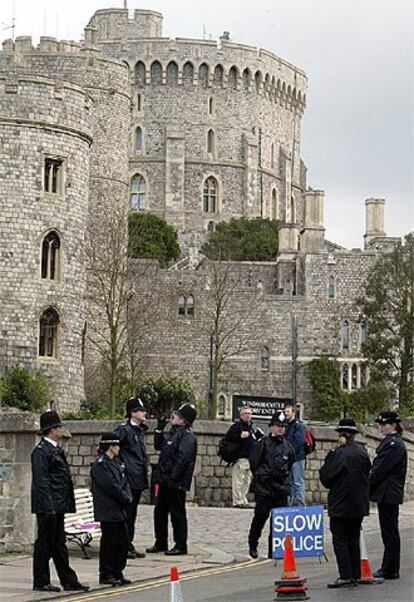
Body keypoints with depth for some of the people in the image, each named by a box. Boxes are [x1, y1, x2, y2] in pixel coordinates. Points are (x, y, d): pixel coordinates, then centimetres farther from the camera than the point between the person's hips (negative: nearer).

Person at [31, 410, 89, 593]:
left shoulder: (55, 449, 17)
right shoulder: (41, 451, -14)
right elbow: (41, 481, -19)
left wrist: (67, 503, 19)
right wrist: (49, 507, -22)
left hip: (58, 506, 10)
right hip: (47, 506, -10)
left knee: (58, 543, 12)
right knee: (44, 543, -2)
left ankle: (69, 580, 14)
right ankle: (41, 582, 5)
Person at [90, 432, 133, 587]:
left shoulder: (116, 462, 15)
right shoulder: (100, 464, -12)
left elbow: (125, 483, 15)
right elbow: (111, 486, -18)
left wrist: (128, 498, -2)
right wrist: (125, 498, -10)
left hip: (120, 510, 9)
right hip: (108, 511, -9)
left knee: (123, 543, 10)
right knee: (109, 542, -2)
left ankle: (117, 573, 18)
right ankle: (106, 575, 5)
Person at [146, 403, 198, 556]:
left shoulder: (187, 436, -14)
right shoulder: (173, 433, 15)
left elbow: (182, 459, -23)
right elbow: (159, 446, 29)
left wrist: (172, 478, -26)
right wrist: (159, 430, 16)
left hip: (176, 483, -10)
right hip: (165, 481, 10)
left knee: (177, 513, -1)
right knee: (160, 511, 15)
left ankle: (180, 545, 6)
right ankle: (160, 543, 26)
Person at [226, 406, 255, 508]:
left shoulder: (251, 428, 22)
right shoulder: (237, 426, -5)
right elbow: (228, 436, -17)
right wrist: (240, 436, -25)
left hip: (249, 458, 9)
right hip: (240, 458, -9)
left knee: (247, 481, 11)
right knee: (238, 481, -10)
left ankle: (244, 501, 17)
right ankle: (238, 501, -10)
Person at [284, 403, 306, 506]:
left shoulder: (299, 425, -6)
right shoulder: (286, 426, 17)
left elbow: (299, 442, -15)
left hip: (297, 458, -8)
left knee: (298, 482, -8)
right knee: (291, 482, 11)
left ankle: (300, 503, -7)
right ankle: (293, 503, 16)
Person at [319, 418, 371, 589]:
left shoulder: (339, 454, -16)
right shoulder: (362, 453, 3)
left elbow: (325, 477, -11)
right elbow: (367, 474, 14)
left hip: (341, 504, -6)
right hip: (359, 504, 6)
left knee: (340, 539, -2)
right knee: (353, 539, 14)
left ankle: (346, 576, -7)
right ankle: (355, 575, 16)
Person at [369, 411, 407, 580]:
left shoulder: (394, 444, -15)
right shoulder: (389, 442, 16)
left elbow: (382, 469, -18)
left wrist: (368, 485, -11)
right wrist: (369, 485, 13)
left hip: (388, 494, -10)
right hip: (388, 495, 10)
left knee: (389, 531, -5)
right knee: (389, 532, 12)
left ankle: (390, 570, -1)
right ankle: (389, 568, 17)